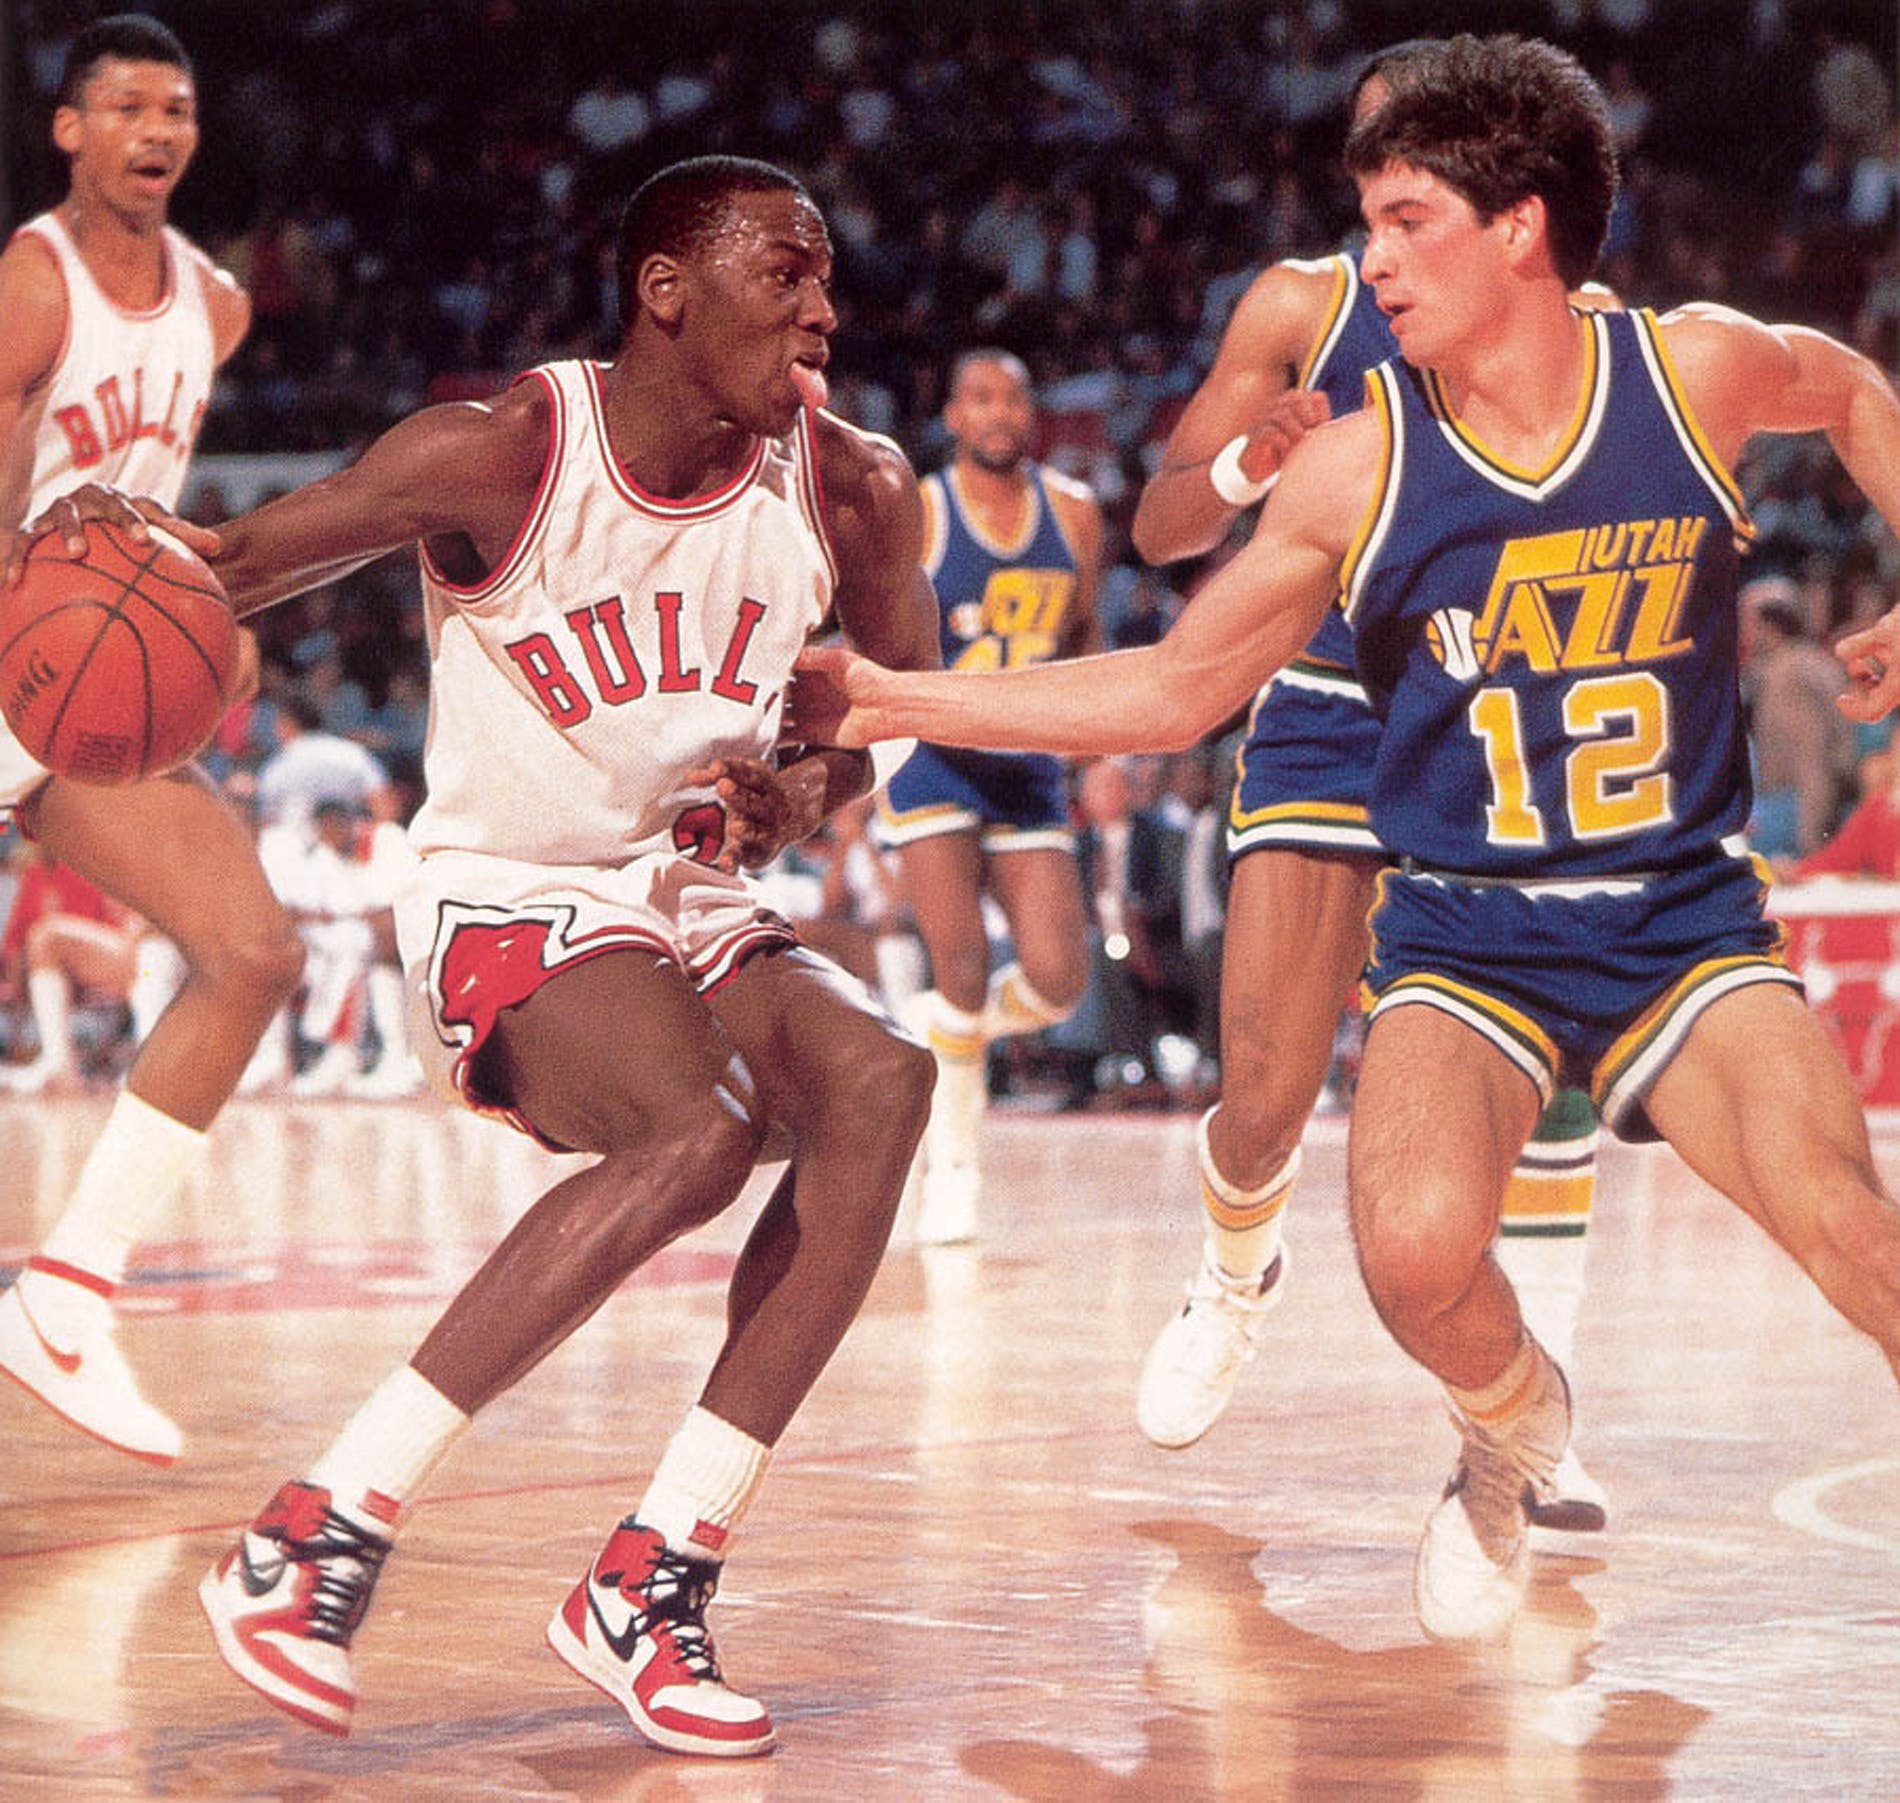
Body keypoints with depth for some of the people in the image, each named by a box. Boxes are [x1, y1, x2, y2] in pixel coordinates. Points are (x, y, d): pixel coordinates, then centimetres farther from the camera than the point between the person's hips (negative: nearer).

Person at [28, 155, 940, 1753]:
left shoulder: (847, 489, -3)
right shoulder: (498, 457, -15)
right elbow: (231, 571, -10)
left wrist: (813, 791, -9)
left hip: (700, 906, 5)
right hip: (508, 904, -5)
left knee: (882, 1080, -25)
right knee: (699, 1133, -33)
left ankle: (655, 1584, -22)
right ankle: (320, 1534, -26)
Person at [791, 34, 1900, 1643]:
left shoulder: (1698, 371, -7)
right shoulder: (1357, 467, -7)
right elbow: (1174, 692, 3)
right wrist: (892, 704, -3)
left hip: (1688, 920, 0)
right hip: (1468, 927, 0)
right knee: (1418, 1246, -28)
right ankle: (1509, 1428, 7)